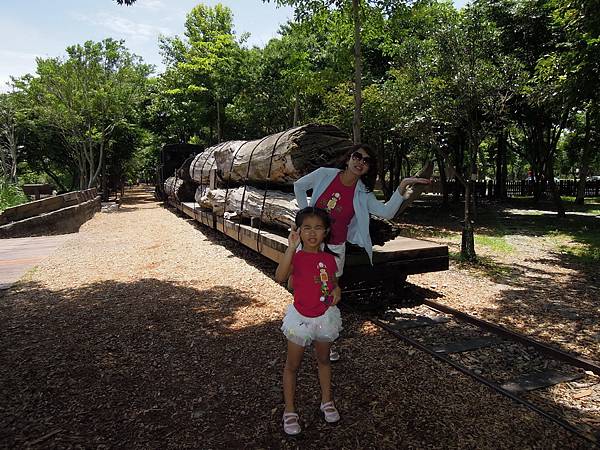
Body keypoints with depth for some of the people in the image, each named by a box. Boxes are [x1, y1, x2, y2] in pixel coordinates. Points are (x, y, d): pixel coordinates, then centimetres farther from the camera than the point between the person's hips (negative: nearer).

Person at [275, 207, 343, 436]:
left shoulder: (329, 258, -3)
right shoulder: (296, 256, -17)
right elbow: (280, 277, -37)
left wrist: (337, 290, -9)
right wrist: (291, 247, -42)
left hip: (325, 316, 4)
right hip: (300, 317, -4)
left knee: (323, 360, 22)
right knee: (292, 365, 11)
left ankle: (327, 401, 42)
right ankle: (289, 411, 27)